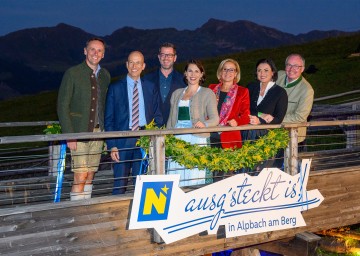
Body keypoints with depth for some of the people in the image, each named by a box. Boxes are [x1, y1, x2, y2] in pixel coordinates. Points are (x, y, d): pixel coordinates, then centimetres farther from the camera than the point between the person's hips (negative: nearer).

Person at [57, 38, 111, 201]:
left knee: (90, 175, 9)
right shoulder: (72, 74, -5)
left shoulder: (105, 75, 10)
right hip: (79, 132, -5)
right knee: (80, 176, -10)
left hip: (98, 131, 5)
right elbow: (62, 106, -7)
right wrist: (69, 135, -14)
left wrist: (104, 130, 6)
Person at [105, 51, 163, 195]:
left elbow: (158, 116, 11)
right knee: (120, 184, -1)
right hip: (123, 141, -1)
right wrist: (112, 145, -7)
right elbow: (109, 119, 3)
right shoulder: (115, 88, 6)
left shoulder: (151, 88, 11)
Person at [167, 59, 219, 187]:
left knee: (194, 178, -12)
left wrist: (204, 124, -22)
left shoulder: (207, 93, 8)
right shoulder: (176, 94, 20)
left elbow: (215, 118, -1)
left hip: (197, 139, -3)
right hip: (177, 139, 3)